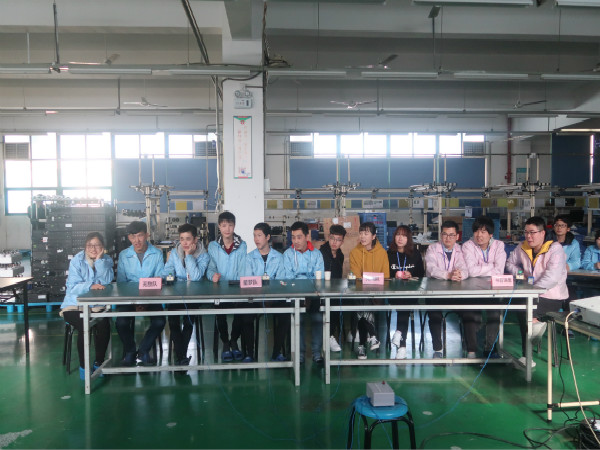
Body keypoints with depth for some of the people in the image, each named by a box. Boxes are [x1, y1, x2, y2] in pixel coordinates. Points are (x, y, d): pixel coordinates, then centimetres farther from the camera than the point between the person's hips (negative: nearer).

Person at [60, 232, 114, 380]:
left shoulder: (107, 260, 5)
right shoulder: (77, 261, -2)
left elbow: (107, 281, -11)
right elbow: (72, 287, -10)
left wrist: (99, 260, -15)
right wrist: (90, 286, -29)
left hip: (98, 305, 2)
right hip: (75, 304, -2)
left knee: (104, 324, -26)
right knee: (83, 326, -28)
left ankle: (99, 362, -5)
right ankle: (83, 365, -7)